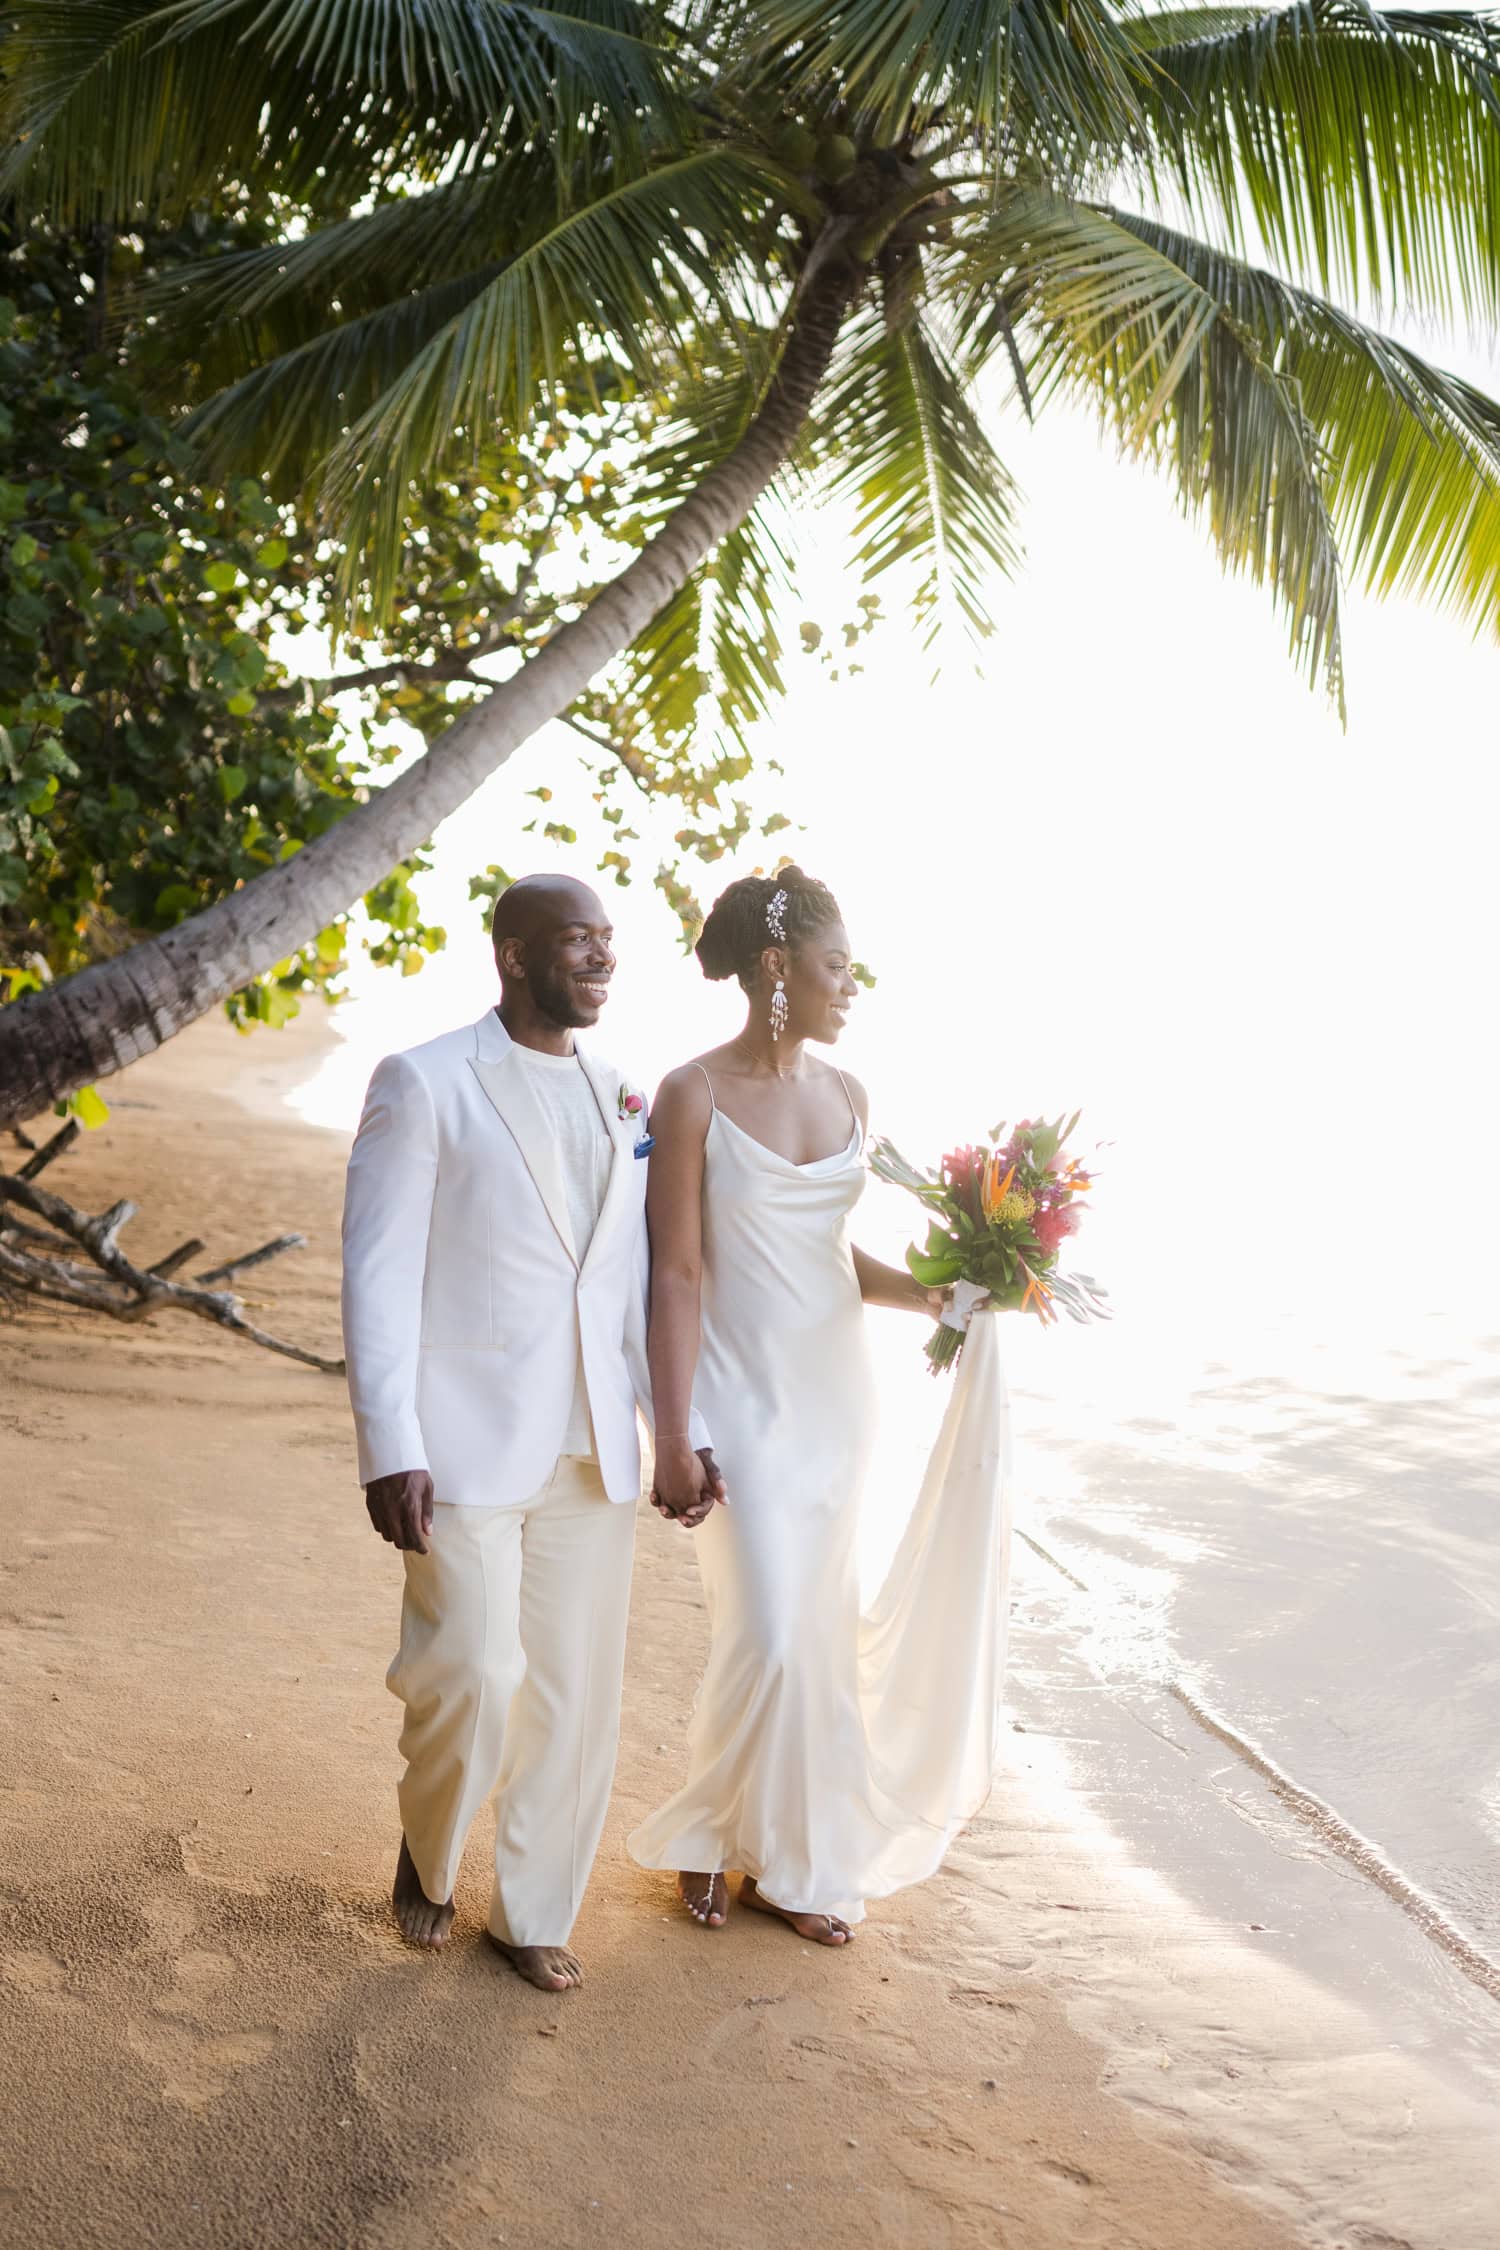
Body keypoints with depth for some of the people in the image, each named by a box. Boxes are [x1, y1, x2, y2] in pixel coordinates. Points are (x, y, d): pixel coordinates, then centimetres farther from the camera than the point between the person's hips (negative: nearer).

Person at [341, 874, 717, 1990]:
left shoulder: (624, 1097, 10)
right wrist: (389, 1449, -15)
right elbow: (379, 1274, -9)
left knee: (578, 1695, 9)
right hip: (468, 1441, -5)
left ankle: (535, 1912, 28)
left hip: (593, 1451, 5)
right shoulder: (423, 1084, -5)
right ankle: (428, 1853, 25)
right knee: (472, 1680, -7)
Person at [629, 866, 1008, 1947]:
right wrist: (672, 1441, -14)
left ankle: (784, 1855, 27)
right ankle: (708, 1831, 21)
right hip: (745, 1396, -6)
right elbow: (676, 1274, -12)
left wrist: (923, 1292, -2)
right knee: (770, 1636, -6)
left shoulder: (846, 1095, 6)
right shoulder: (694, 1096, -11)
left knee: (818, 1626, 11)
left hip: (837, 1390, 6)